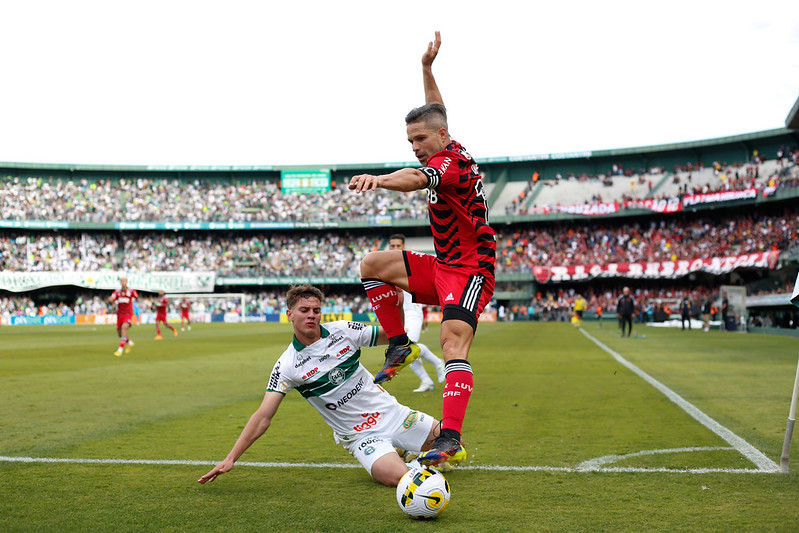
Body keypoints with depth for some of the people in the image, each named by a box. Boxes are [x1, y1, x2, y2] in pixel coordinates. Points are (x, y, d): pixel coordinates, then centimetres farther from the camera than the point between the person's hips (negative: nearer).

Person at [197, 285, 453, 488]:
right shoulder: (287, 366, -12)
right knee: (396, 477, -28)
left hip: (390, 412, 4)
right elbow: (263, 417, -13)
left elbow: (390, 335, 7)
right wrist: (230, 458, -20)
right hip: (360, 435, -3)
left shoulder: (343, 330, -3)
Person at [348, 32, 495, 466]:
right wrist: (427, 67, 27)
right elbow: (436, 110, 30)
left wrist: (379, 179, -61)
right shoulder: (450, 153, 10)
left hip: (469, 270, -10)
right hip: (443, 266, 10)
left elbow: (417, 179, -43)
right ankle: (399, 346, 7)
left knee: (454, 345, -26)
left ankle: (450, 438, -35)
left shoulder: (451, 161, -19)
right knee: (373, 264, 2)